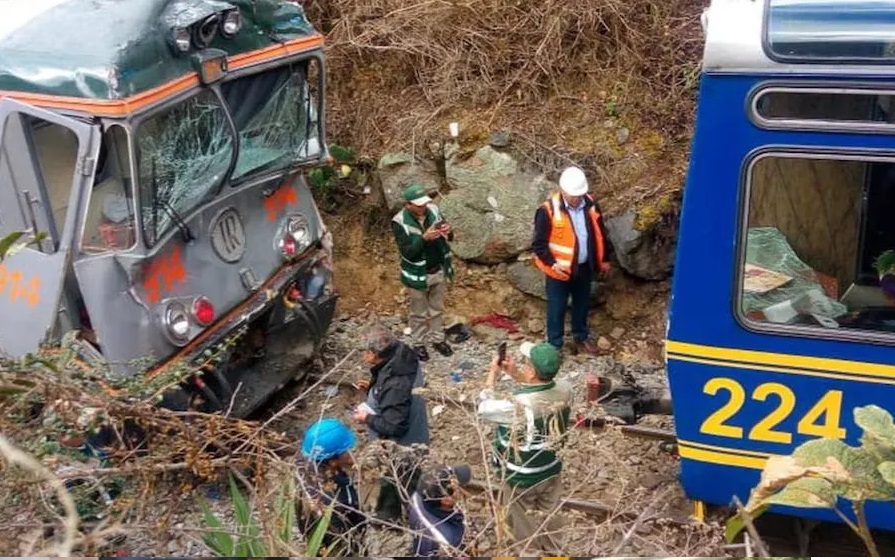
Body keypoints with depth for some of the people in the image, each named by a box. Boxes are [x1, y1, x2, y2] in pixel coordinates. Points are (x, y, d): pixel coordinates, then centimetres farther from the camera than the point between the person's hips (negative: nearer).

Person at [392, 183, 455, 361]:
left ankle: (437, 339, 42)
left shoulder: (433, 210, -9)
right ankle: (418, 343, 36)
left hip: (439, 271, 4)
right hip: (418, 275, -4)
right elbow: (407, 252, -26)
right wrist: (424, 238, -39)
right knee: (419, 312, 16)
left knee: (437, 308, 22)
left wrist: (449, 231, -23)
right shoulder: (400, 222, -22)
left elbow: (449, 238, 1)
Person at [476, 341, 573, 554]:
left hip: (521, 479, -5)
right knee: (548, 524, 27)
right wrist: (515, 373, -3)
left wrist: (493, 374, -7)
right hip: (552, 471, 6)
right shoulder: (564, 390, -18)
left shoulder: (518, 406, -36)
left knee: (525, 531, 20)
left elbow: (483, 408, -17)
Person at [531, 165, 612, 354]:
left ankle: (581, 337, 41)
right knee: (557, 308, 7)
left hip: (584, 267, 5)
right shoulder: (548, 210, -20)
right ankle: (554, 345, 22)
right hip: (560, 269, -5)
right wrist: (552, 264, -22)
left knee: (582, 304, 21)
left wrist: (603, 259, 14)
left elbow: (600, 233, 9)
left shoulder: (590, 204, -5)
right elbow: (538, 243, -15)